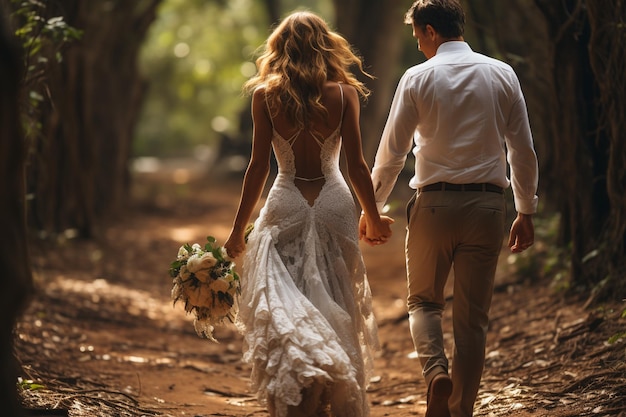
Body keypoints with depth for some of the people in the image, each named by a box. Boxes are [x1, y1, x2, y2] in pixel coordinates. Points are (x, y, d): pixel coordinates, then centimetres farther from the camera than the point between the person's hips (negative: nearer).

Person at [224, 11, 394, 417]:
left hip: (286, 206, -1)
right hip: (334, 204, 1)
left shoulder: (266, 95, -3)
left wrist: (238, 229, 4)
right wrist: (373, 218, 12)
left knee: (282, 312, 2)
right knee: (338, 314, 11)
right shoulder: (344, 92, -1)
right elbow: (356, 164, -2)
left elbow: (259, 166, -4)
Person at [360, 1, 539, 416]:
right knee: (473, 316, 8)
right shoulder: (502, 75, 4)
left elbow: (392, 151, 0)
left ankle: (436, 371, -11)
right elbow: (523, 150, 5)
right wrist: (526, 211, 13)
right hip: (487, 203, 2)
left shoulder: (418, 78, -3)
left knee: (424, 300, 16)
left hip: (435, 202, -2)